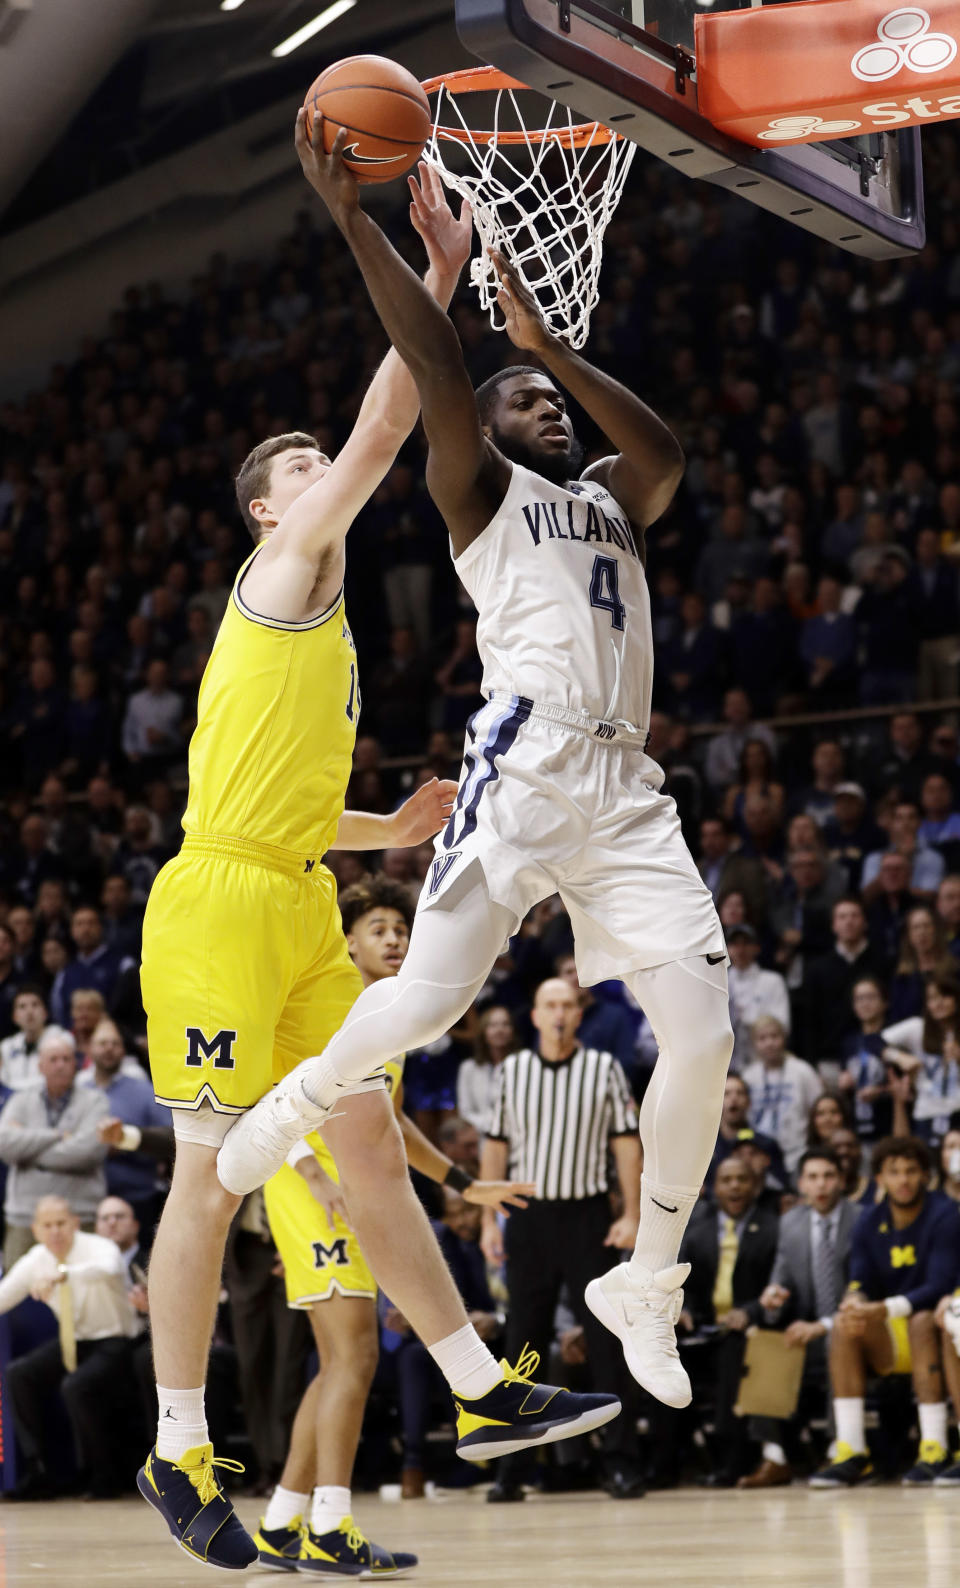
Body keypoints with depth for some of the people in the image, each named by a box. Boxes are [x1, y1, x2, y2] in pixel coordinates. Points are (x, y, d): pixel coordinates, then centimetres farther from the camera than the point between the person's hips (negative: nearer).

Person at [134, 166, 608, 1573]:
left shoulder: (325, 628, 22)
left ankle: (483, 1394, 15)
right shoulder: (282, 570, -3)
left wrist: (395, 831, 20)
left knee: (373, 1148, 10)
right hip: (221, 903, -9)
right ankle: (178, 1456, -3)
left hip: (302, 912, 9)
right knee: (216, 1170, -8)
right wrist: (433, 282, -15)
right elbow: (379, 436, -15)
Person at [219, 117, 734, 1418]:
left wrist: (549, 342, 2)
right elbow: (436, 364, -2)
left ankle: (647, 1287, 6)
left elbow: (664, 455, 4)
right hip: (527, 764, -5)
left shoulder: (610, 502, 26)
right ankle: (302, 1099, 24)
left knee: (702, 1031, -7)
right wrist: (353, 220, -7)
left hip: (628, 790, 5)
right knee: (428, 1002, -12)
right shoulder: (482, 492, 12)